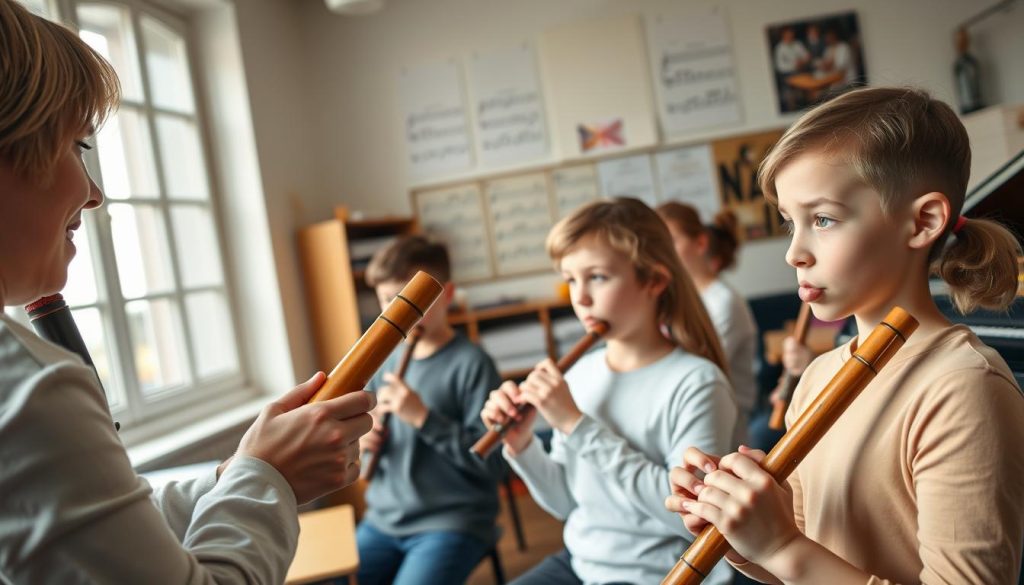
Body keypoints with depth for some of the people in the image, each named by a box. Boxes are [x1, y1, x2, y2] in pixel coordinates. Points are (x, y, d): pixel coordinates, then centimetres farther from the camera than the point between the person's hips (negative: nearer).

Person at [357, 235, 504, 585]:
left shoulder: (471, 363, -11)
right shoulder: (386, 363, 7)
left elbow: (491, 463, -16)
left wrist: (424, 417, -22)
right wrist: (366, 440, -3)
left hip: (452, 523, -6)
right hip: (384, 520, 6)